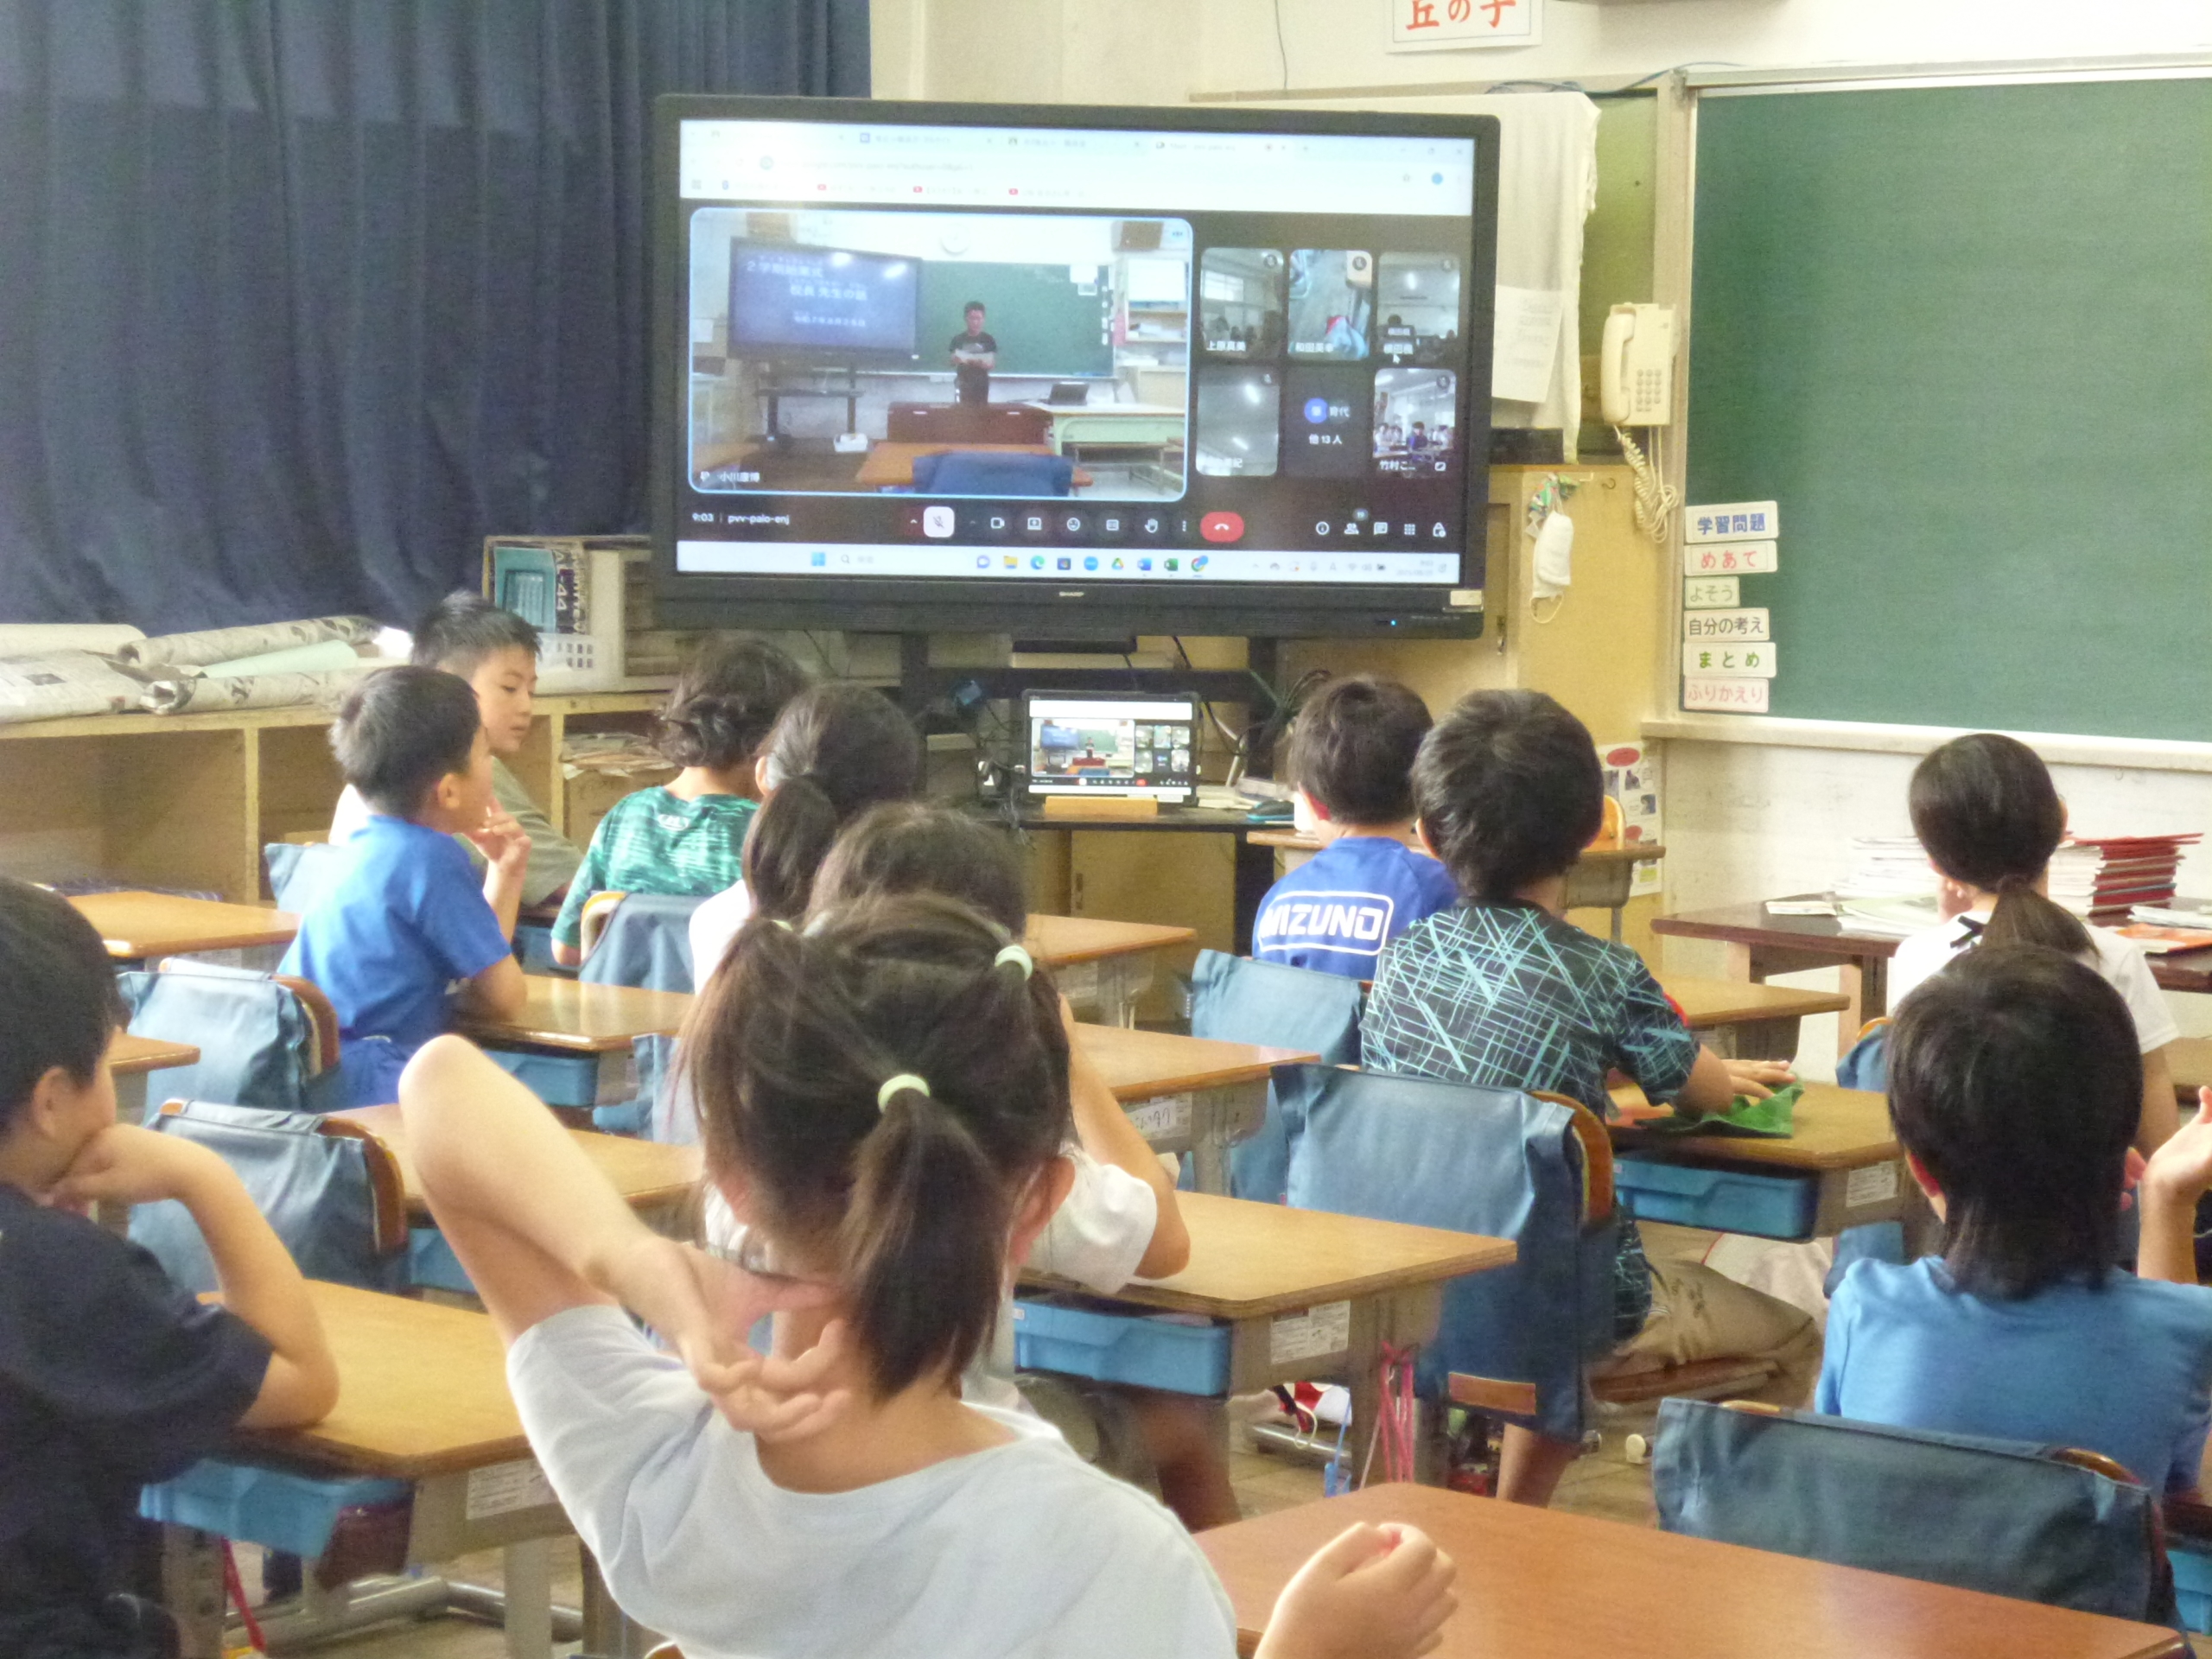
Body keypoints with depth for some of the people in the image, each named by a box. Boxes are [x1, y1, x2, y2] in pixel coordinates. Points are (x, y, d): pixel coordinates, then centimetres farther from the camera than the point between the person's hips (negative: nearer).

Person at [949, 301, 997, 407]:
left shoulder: (988, 340, 2)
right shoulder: (958, 339, 1)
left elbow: (994, 364, 1)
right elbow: (951, 361, 2)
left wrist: (985, 364, -21)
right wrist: (955, 360, -21)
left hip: (981, 385, 0)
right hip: (963, 384, 0)